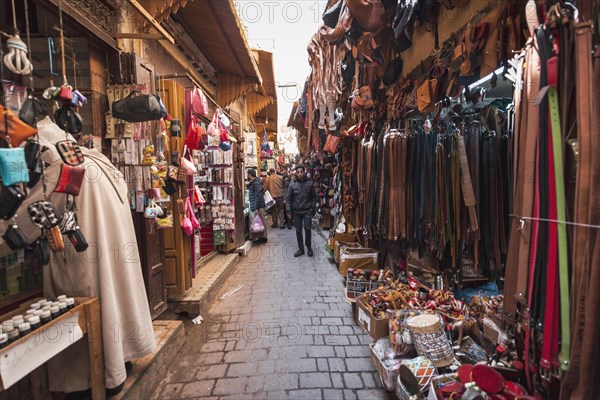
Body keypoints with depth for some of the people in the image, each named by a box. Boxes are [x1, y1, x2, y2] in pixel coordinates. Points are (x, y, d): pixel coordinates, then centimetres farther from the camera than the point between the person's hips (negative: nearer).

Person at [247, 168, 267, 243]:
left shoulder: (256, 183, -15)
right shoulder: (253, 183, 17)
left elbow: (258, 196, -20)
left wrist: (256, 208, -22)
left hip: (258, 206, -10)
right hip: (253, 206, 10)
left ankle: (262, 237, 5)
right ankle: (261, 237, 18)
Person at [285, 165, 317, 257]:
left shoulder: (309, 183, 0)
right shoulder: (292, 185, -1)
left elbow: (314, 197, 7)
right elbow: (288, 198, 1)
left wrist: (312, 207, -1)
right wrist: (288, 210, -6)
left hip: (307, 211, -1)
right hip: (296, 211, 1)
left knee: (307, 228, -7)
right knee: (298, 230, 8)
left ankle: (309, 247, 15)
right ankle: (301, 249, 22)